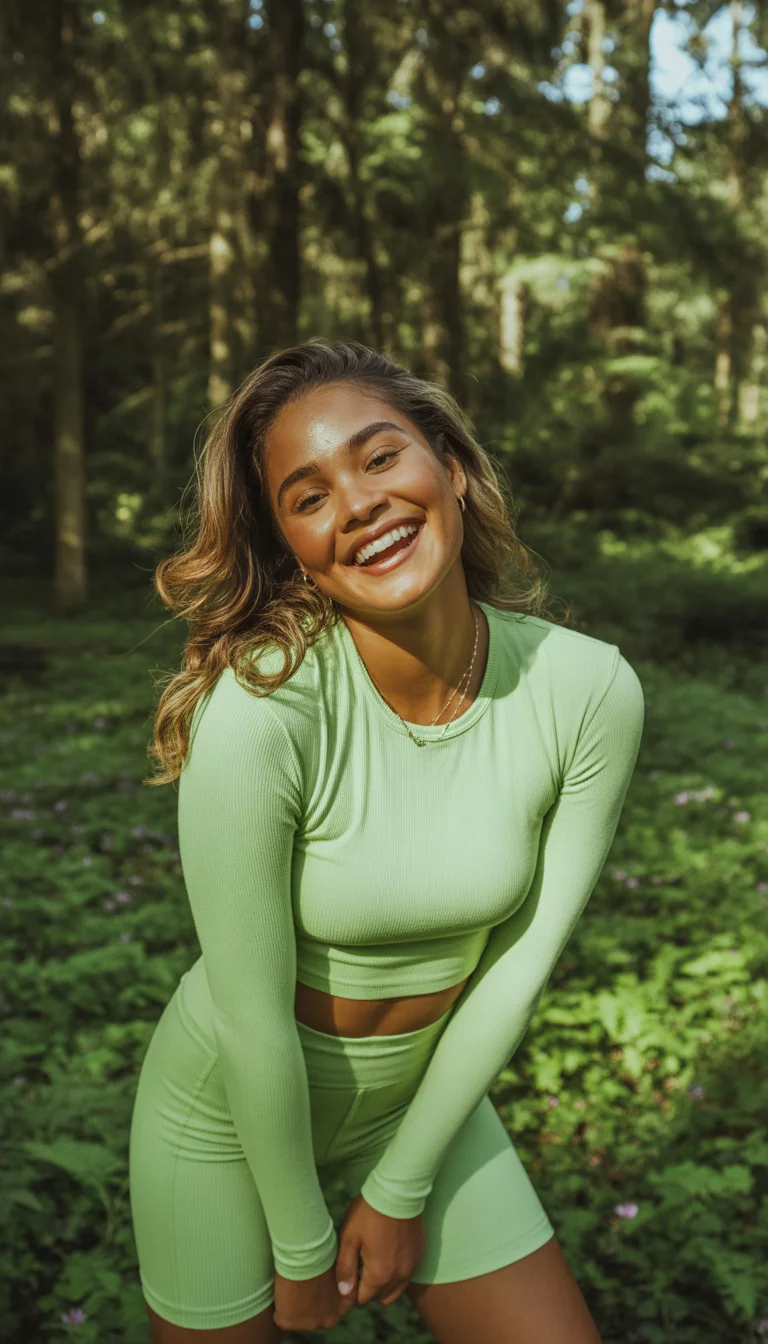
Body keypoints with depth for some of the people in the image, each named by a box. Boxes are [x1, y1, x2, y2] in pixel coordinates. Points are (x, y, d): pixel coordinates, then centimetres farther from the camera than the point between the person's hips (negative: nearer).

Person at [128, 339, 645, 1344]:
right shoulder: (258, 711, -31)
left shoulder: (592, 691, -19)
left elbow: (521, 962, -11)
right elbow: (254, 1020, -21)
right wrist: (300, 1245, -9)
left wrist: (401, 1190, -4)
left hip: (428, 1097, 3)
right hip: (234, 1113, -2)